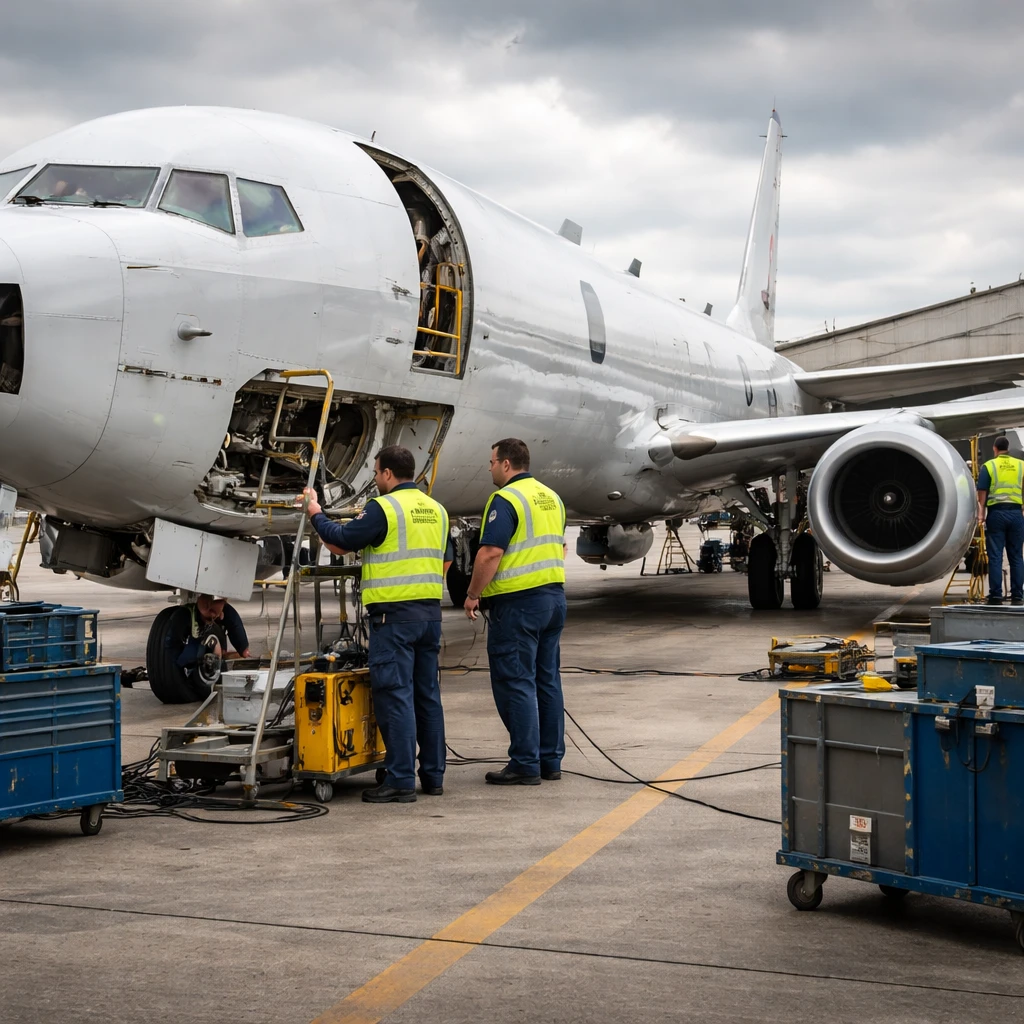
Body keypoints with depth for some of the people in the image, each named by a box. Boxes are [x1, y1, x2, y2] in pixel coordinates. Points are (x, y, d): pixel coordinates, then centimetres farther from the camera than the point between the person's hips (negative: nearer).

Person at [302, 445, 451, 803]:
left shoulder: (383, 508, -10)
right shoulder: (435, 509, 14)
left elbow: (340, 543, -8)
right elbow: (445, 561, 21)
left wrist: (314, 511, 7)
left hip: (394, 613, -8)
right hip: (430, 611, 8)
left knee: (394, 695, -6)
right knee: (427, 694, 12)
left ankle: (401, 780, -8)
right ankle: (433, 775, 17)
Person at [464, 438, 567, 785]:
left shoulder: (505, 499, -13)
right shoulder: (551, 497, 14)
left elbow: (490, 553, -19)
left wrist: (473, 595, -10)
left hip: (518, 601, -9)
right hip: (554, 595, 9)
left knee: (515, 682, -4)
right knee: (547, 680, 12)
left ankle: (525, 765, -4)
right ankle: (551, 760, 16)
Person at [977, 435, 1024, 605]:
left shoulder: (988, 466, 0)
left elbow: (982, 494, -3)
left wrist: (981, 514, 3)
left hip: (996, 513, -2)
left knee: (995, 556, 1)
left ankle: (996, 596, -1)